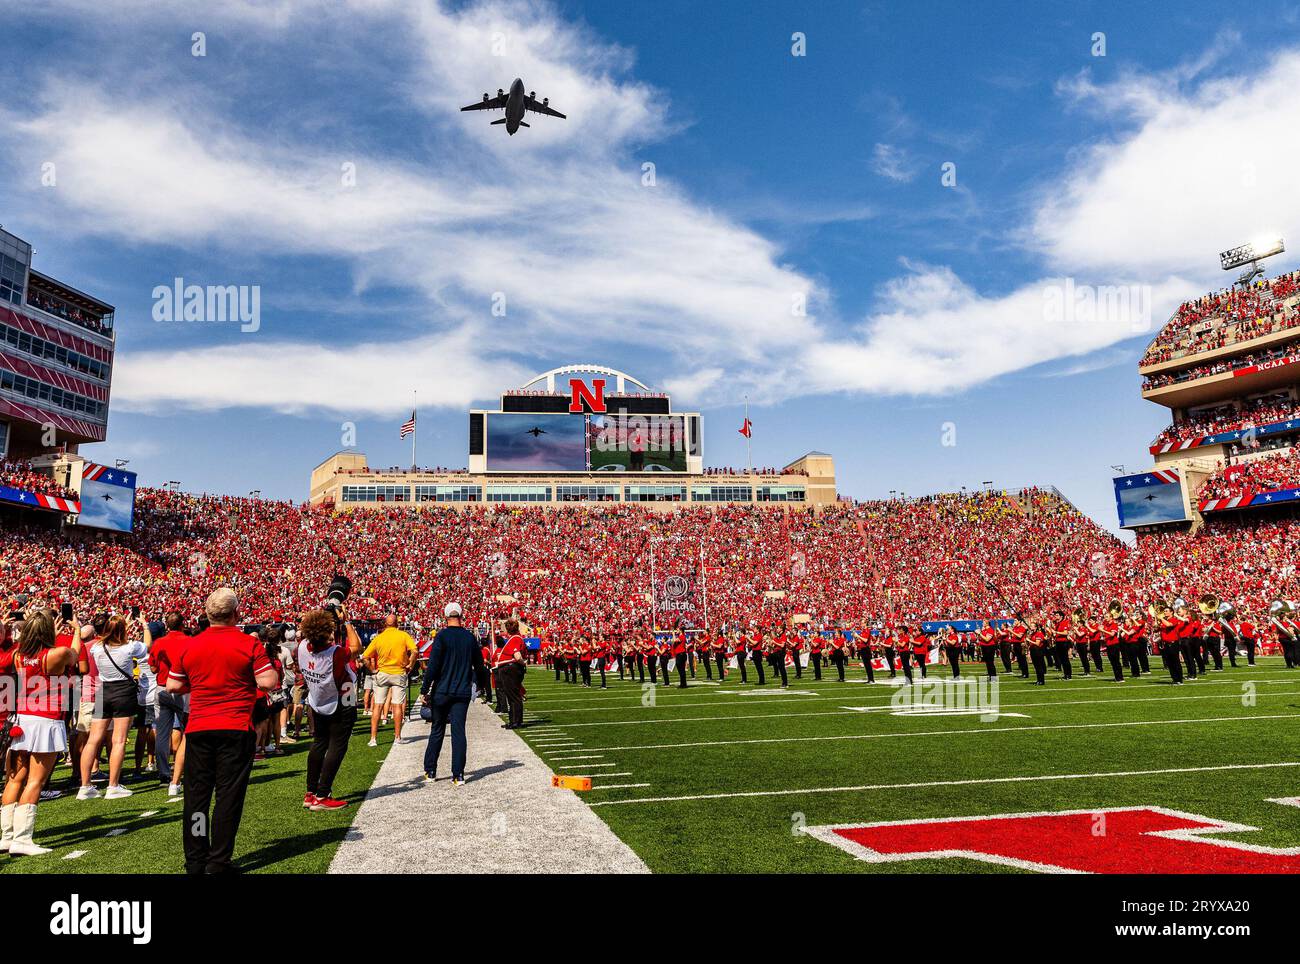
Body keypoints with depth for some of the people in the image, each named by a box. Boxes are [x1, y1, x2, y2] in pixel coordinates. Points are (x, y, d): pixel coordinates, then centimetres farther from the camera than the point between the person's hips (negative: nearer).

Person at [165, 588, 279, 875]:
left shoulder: (190, 645, 3)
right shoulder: (249, 644, -9)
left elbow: (172, 685, 10)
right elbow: (268, 682, -13)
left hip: (198, 729, 4)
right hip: (236, 729, -4)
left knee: (196, 795, 11)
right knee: (228, 796, 3)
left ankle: (195, 863, 18)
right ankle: (218, 863, 5)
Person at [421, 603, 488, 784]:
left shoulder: (442, 636, -8)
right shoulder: (470, 637, 3)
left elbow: (432, 666, -12)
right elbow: (479, 665, 13)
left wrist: (424, 690, -7)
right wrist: (478, 682, 30)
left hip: (442, 692, -2)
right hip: (463, 693, 2)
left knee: (437, 731, 11)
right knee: (458, 732, 2)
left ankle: (430, 771, 19)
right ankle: (458, 775, -1)